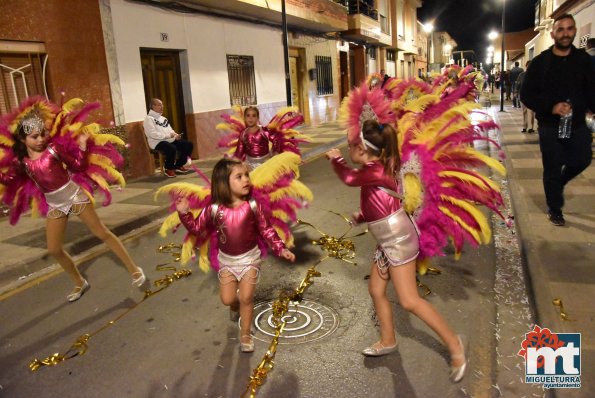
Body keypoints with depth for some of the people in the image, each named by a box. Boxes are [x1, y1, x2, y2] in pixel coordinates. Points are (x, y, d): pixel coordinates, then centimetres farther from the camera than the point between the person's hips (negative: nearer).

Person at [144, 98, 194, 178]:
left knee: (189, 145, -3)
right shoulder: (149, 119, -5)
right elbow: (152, 134, -18)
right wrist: (168, 135, -21)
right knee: (172, 148, -38)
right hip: (158, 142, -9)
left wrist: (176, 135, -3)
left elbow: (170, 130, 21)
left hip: (170, 140, 9)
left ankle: (178, 166, 8)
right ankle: (169, 169, -13)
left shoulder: (163, 118, 23)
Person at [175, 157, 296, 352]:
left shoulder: (253, 205, -16)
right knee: (227, 299, 4)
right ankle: (236, 306, 43)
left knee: (246, 298, -2)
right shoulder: (214, 209, -14)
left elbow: (267, 230, -7)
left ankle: (245, 334, 20)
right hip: (227, 259, 2)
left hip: (249, 257, -1)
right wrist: (184, 213, -15)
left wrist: (281, 249, -13)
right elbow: (197, 228, -1)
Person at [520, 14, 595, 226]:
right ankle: (554, 210, 22)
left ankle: (558, 183, 38)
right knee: (552, 168, 5)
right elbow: (526, 94, -7)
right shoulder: (540, 62, -4)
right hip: (550, 126, -3)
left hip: (578, 124, 3)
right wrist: (551, 107, -21)